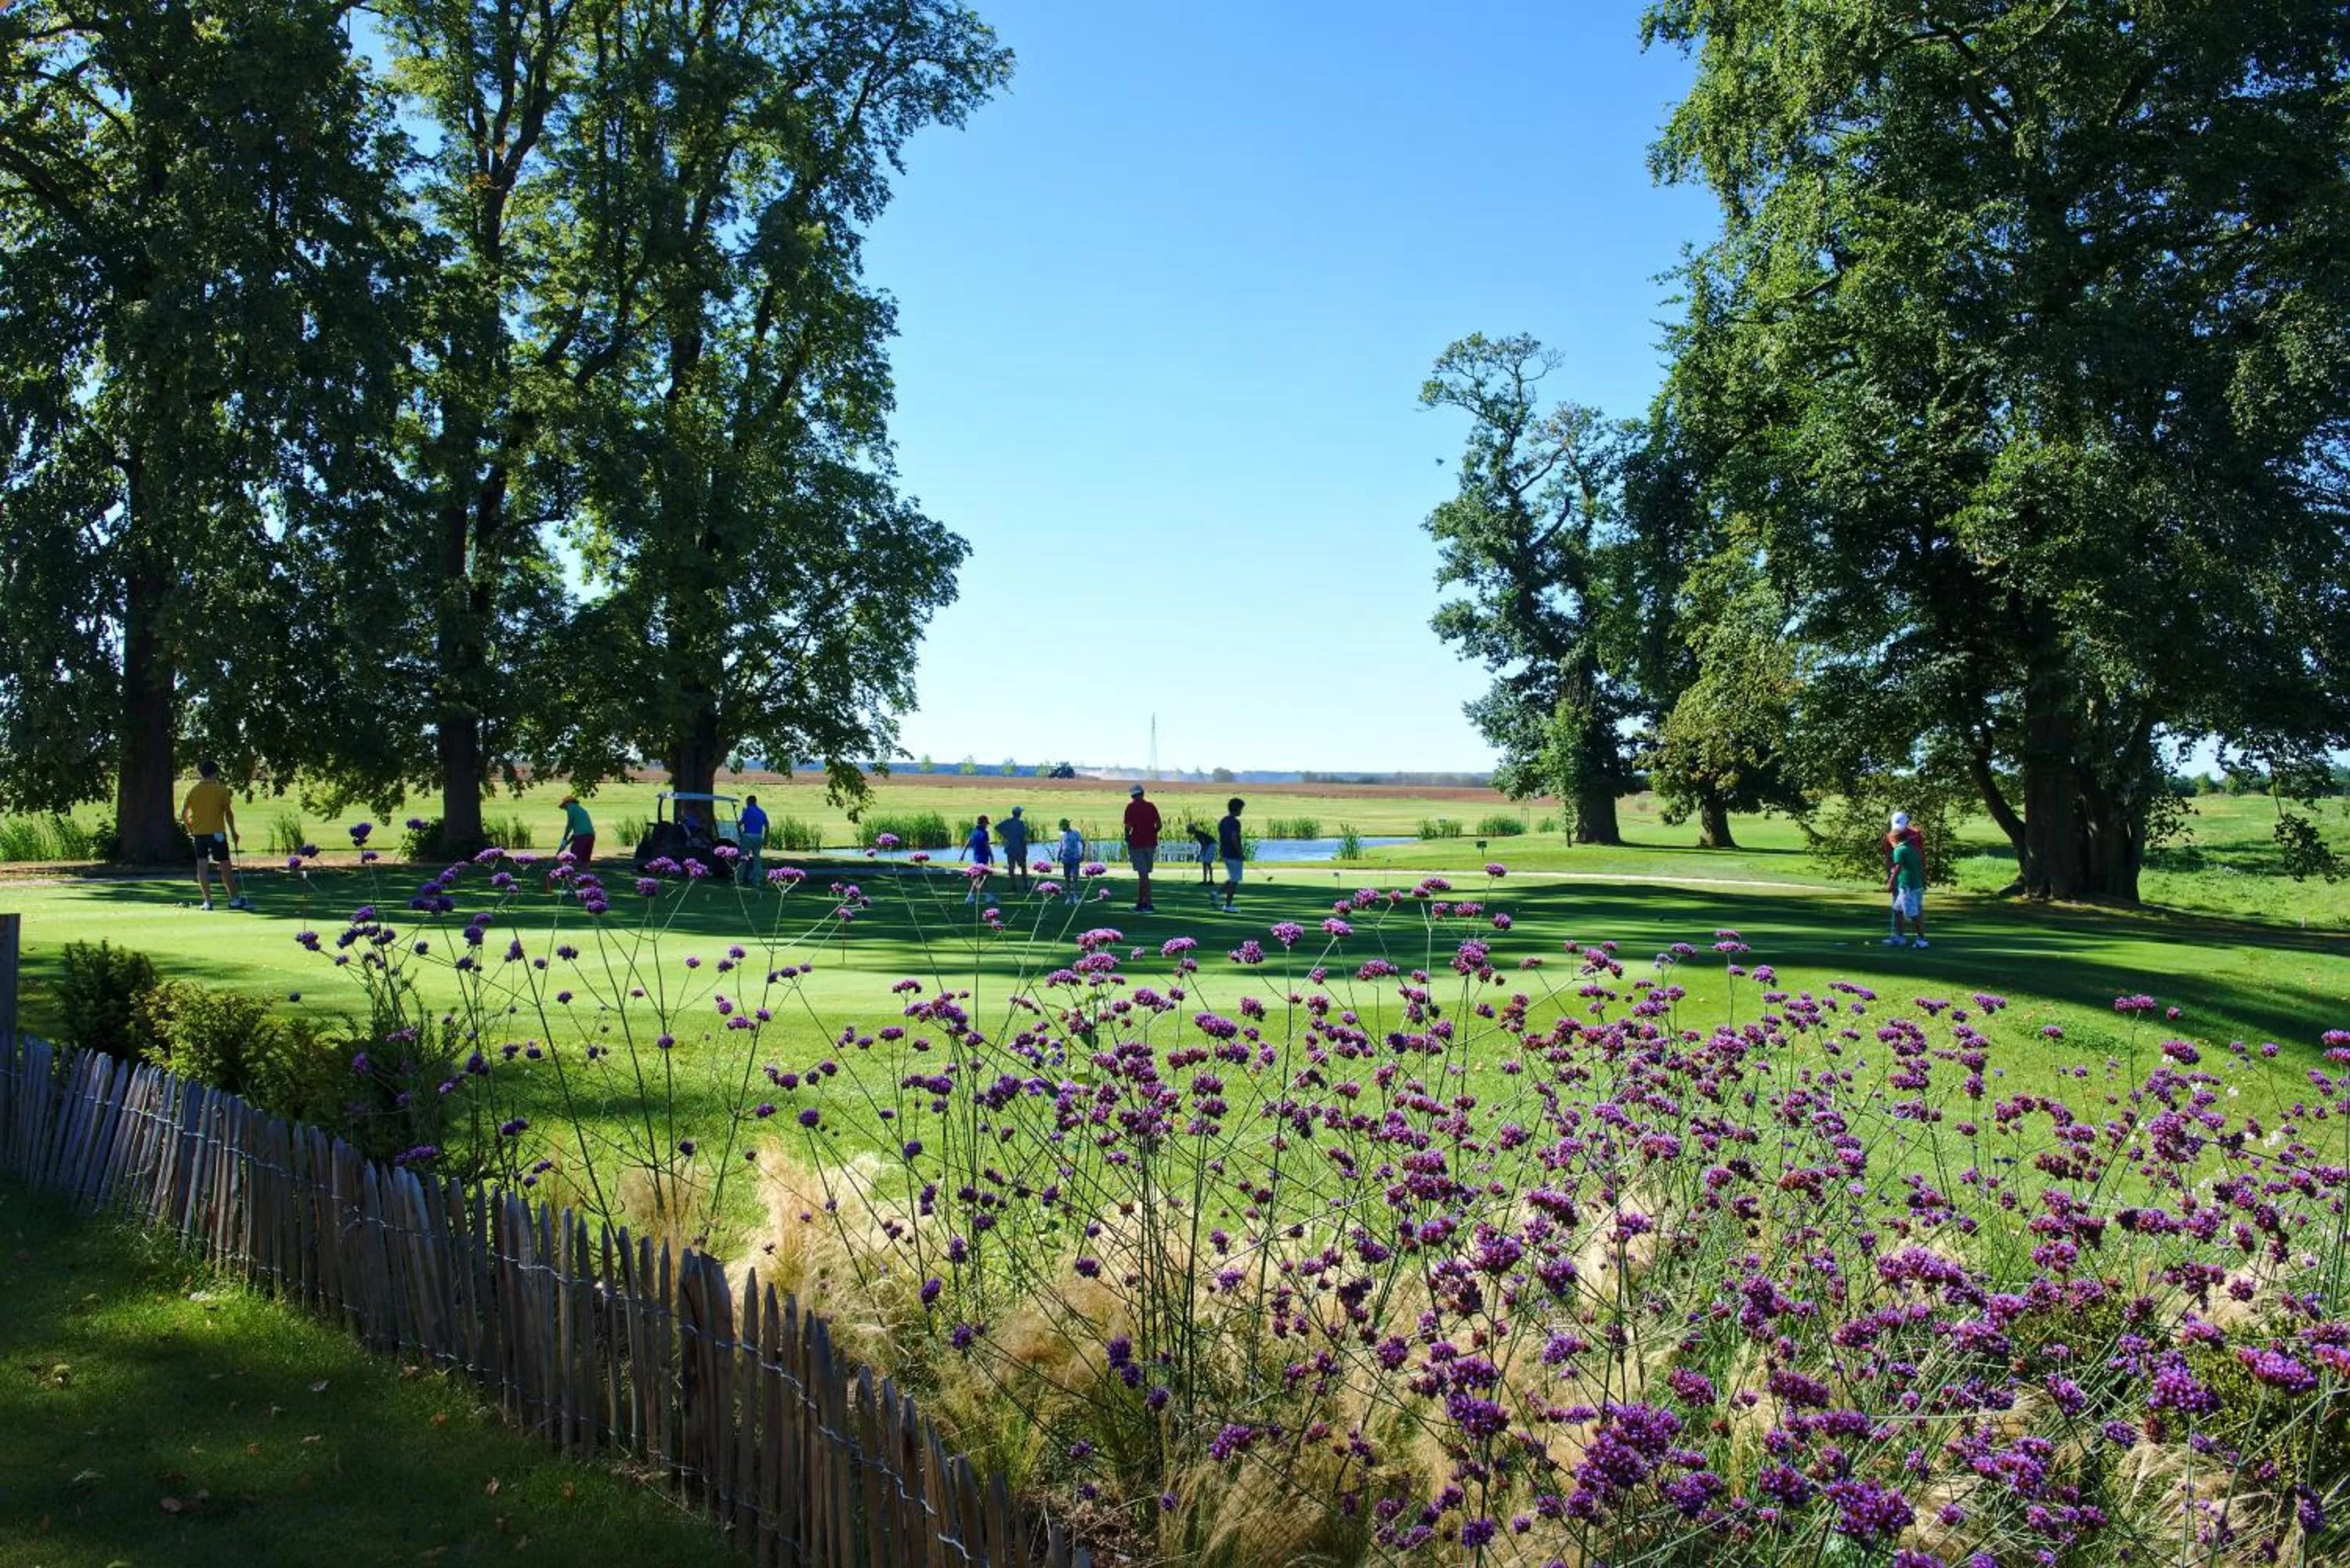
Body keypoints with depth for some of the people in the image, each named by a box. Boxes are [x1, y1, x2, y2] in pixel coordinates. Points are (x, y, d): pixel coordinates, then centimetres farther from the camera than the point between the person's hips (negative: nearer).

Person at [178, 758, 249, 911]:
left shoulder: (193, 790, 4)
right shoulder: (221, 789, -5)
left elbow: (183, 813, 5)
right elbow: (228, 813, -4)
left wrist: (190, 829, 19)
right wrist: (233, 832, 4)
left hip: (199, 833, 3)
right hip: (217, 832, -3)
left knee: (202, 867, 3)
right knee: (225, 866, 2)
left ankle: (208, 901, 1)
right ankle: (234, 899, 5)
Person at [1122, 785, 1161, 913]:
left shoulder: (1131, 807, -5)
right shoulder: (1151, 806, 7)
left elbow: (1128, 826, -12)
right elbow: (1159, 825, 3)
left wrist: (1127, 839, 3)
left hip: (1137, 843, -4)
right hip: (1150, 843, 4)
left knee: (1143, 875, -5)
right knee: (1143, 874, 13)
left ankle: (1148, 905, -10)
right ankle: (1140, 904, 19)